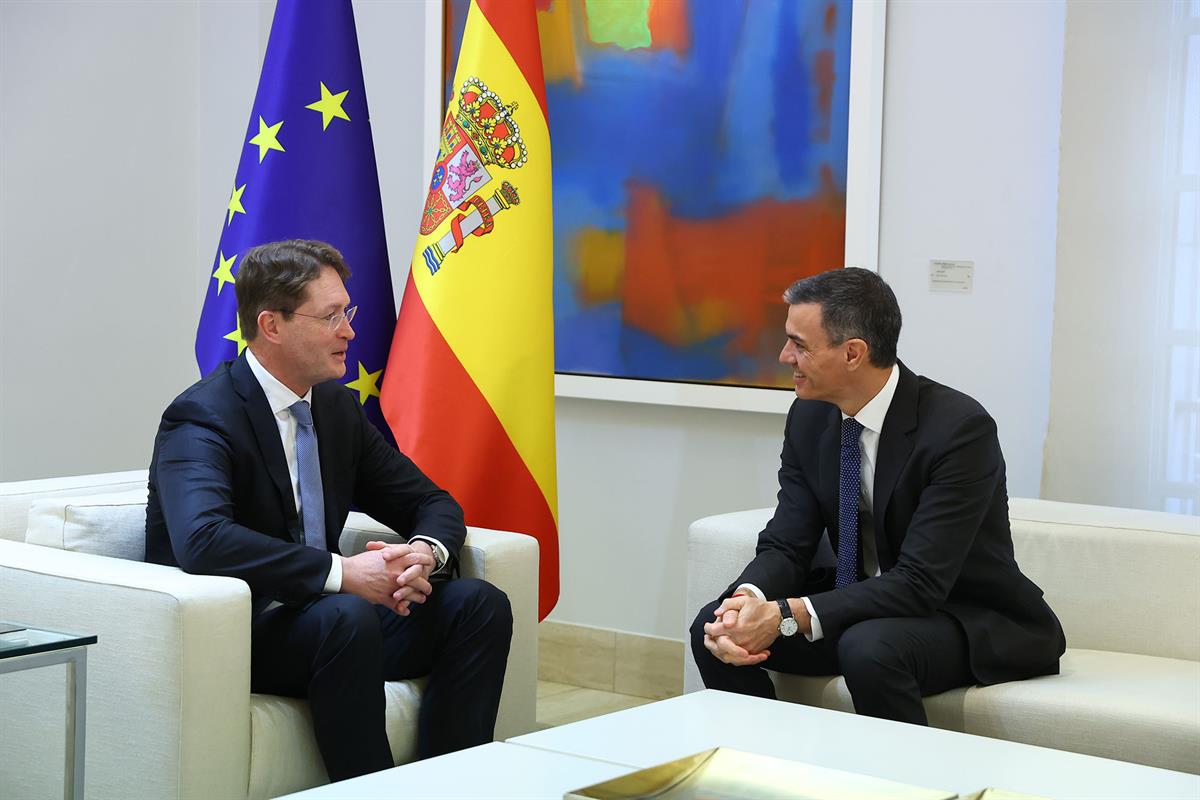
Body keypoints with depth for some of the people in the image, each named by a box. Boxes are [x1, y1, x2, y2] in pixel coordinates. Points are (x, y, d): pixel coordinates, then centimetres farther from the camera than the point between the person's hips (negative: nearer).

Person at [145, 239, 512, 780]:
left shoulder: (339, 407, 9)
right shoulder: (202, 419, -15)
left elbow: (433, 503, 14)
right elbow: (202, 540, -34)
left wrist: (425, 552, -11)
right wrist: (341, 573, -32)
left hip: (320, 618, 8)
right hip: (230, 634, -7)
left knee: (479, 604, -11)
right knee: (347, 616, -36)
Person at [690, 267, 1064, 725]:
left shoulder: (960, 428, -24)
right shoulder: (810, 417, -2)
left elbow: (921, 583, -28)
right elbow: (785, 545, -3)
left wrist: (786, 615, -35)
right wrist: (749, 600, -27)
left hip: (974, 621, -6)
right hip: (862, 604, 6)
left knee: (870, 648, -36)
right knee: (714, 628, -11)